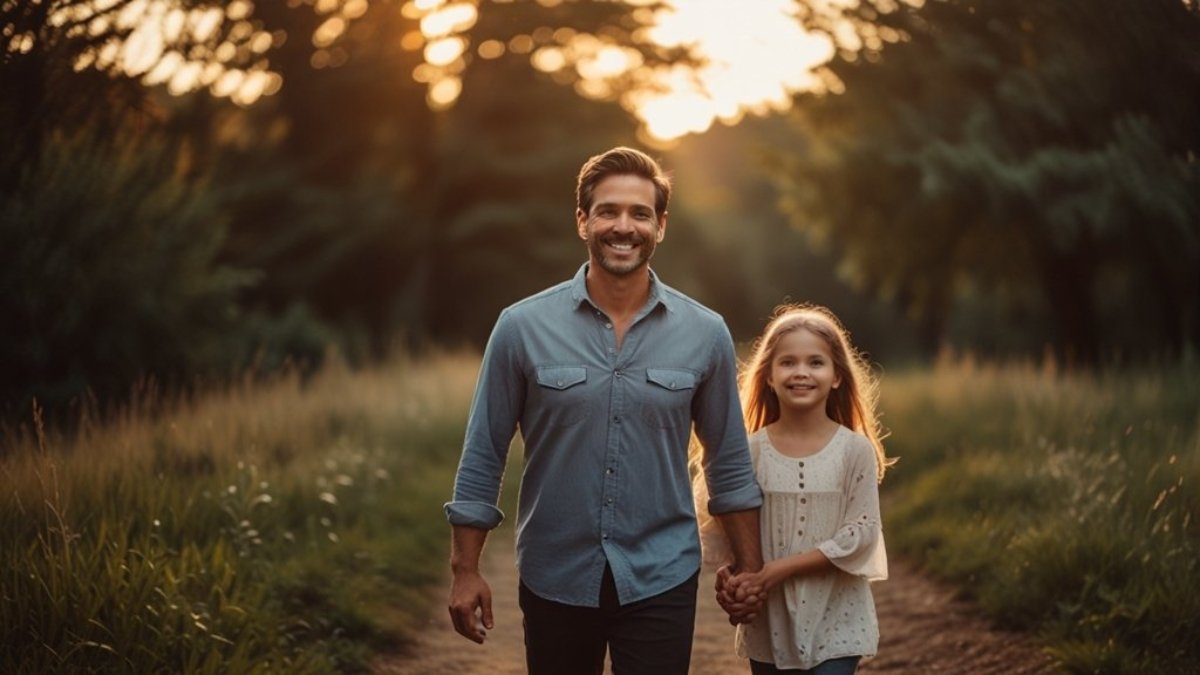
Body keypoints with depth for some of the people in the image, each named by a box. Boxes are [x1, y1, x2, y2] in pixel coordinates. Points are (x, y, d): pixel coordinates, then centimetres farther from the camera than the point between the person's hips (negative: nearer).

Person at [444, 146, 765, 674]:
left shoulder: (705, 334, -1)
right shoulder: (522, 327, -5)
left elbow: (729, 465, 7)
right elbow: (483, 456, -1)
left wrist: (749, 567, 8)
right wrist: (465, 570, -3)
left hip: (661, 579, 0)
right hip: (554, 581, 0)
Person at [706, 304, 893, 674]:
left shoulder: (855, 450, -7)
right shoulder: (753, 451, -2)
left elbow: (862, 532, -10)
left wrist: (785, 567, -16)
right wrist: (730, 576, -22)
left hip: (836, 621, -2)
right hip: (769, 621, 2)